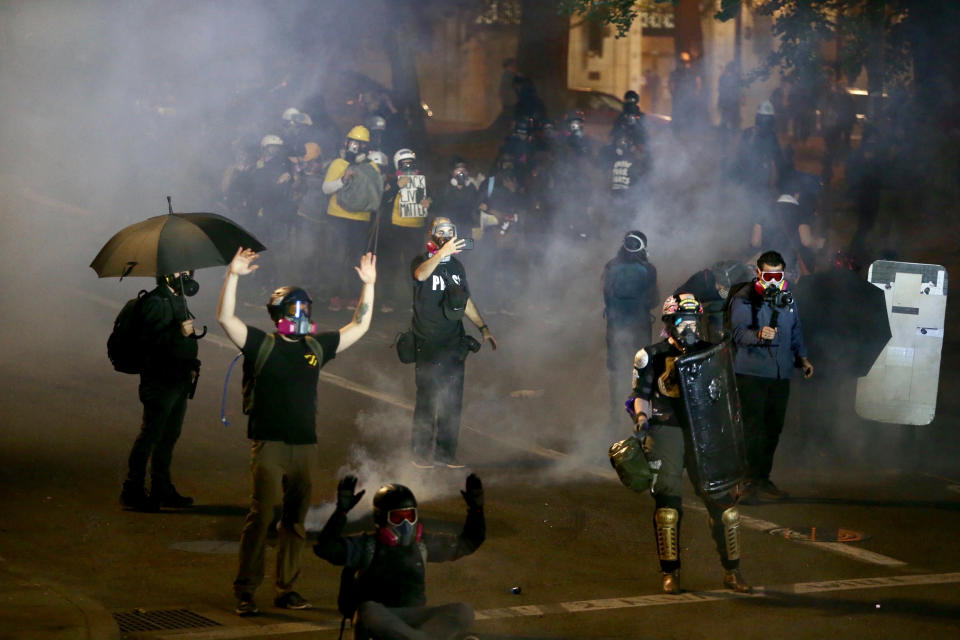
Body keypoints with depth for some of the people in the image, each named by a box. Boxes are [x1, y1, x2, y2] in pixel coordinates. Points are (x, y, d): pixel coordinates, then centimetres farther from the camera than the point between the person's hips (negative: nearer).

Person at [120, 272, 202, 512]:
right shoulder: (155, 302, -14)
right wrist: (178, 333, -35)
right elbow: (150, 339, -25)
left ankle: (162, 489, 23)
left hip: (179, 383, 10)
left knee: (169, 437, 15)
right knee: (150, 436, -7)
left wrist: (191, 367, 24)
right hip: (160, 382, -10)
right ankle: (132, 490, -3)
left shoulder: (178, 301, 17)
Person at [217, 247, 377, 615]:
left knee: (295, 520, 8)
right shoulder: (261, 345, 1)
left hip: (305, 446, 5)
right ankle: (244, 591, -5)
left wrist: (368, 285, 15)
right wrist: (233, 277, -20)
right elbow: (225, 318, -11)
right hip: (268, 444, -5)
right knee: (261, 516, -11)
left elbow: (359, 327, 21)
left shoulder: (316, 347, 14)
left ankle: (287, 590, 17)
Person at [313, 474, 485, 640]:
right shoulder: (366, 546, 1)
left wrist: (476, 509, 9)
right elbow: (324, 548, -14)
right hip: (379, 619, -4)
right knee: (368, 610, -41)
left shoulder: (422, 544, 14)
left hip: (412, 620, 4)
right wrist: (341, 511, -25)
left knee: (464, 612, -21)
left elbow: (468, 543, 23)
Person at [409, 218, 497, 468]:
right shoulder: (422, 261, -2)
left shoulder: (457, 266, 15)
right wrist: (441, 253, -41)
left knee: (452, 400, 3)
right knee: (426, 400, -6)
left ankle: (446, 452, 10)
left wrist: (483, 327, 18)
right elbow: (421, 274, -28)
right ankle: (422, 453, 0)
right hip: (428, 343, -5)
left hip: (453, 342, 5)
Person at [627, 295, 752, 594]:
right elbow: (641, 394, 6)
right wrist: (641, 417, -13)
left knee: (723, 501, -3)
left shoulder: (711, 354, 14)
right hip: (666, 432, -2)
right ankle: (670, 574, 2)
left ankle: (732, 572, 7)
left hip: (704, 432, 3)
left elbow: (726, 397, 21)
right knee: (668, 501, -8)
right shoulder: (652, 357, 6)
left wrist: (733, 427, 12)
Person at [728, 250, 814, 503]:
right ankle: (751, 481, -8)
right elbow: (739, 332, -16)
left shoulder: (787, 298, 16)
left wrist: (802, 357, 17)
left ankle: (763, 479, 15)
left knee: (773, 428, 6)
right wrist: (759, 335, -34)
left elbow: (796, 331, 28)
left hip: (781, 373, 6)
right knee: (753, 428, -10)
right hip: (752, 373, -6)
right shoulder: (744, 299, -5)